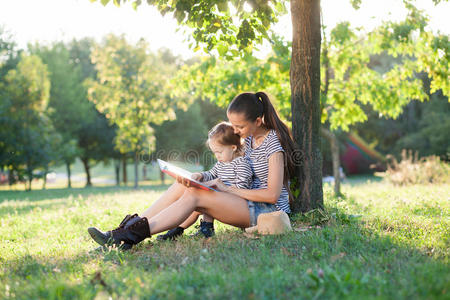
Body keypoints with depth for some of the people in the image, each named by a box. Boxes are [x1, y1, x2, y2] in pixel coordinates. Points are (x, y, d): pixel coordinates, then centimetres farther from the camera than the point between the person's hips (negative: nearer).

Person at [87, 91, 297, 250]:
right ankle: (127, 228, -16)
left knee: (194, 196, -25)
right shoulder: (250, 138, 11)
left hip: (268, 211, -8)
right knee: (182, 186, -10)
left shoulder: (274, 143, -15)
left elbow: (273, 195, -20)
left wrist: (228, 188, -17)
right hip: (248, 205, 8)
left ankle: (132, 236, -30)